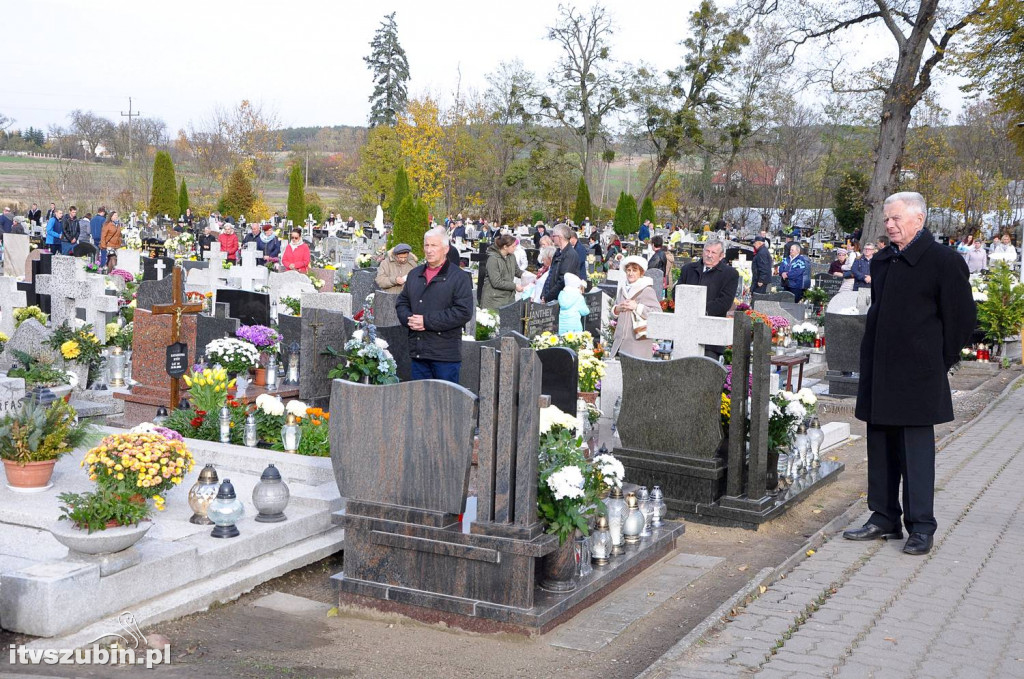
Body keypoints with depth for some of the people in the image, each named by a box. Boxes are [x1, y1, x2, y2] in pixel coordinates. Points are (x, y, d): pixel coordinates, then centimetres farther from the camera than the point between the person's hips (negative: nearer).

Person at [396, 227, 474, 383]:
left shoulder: (459, 277, -5)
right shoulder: (414, 274, 15)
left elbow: (464, 312, -15)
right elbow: (401, 303, 19)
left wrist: (427, 321, -16)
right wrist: (408, 319, -5)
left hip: (446, 354, -6)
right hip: (418, 352, 6)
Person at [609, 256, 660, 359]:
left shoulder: (647, 290, -5)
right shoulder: (622, 289, 15)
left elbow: (658, 312, -14)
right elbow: (613, 312, 23)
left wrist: (637, 307, -15)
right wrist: (617, 309, 0)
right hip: (620, 339, 6)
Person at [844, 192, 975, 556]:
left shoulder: (944, 261, -9)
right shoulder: (882, 262, 13)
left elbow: (961, 318, -7)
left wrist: (938, 363, -3)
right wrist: (871, 359, 16)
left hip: (916, 377, -7)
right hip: (878, 376, 7)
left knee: (915, 451, -2)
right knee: (880, 449, 12)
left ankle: (921, 527, 8)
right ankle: (884, 519, 23)